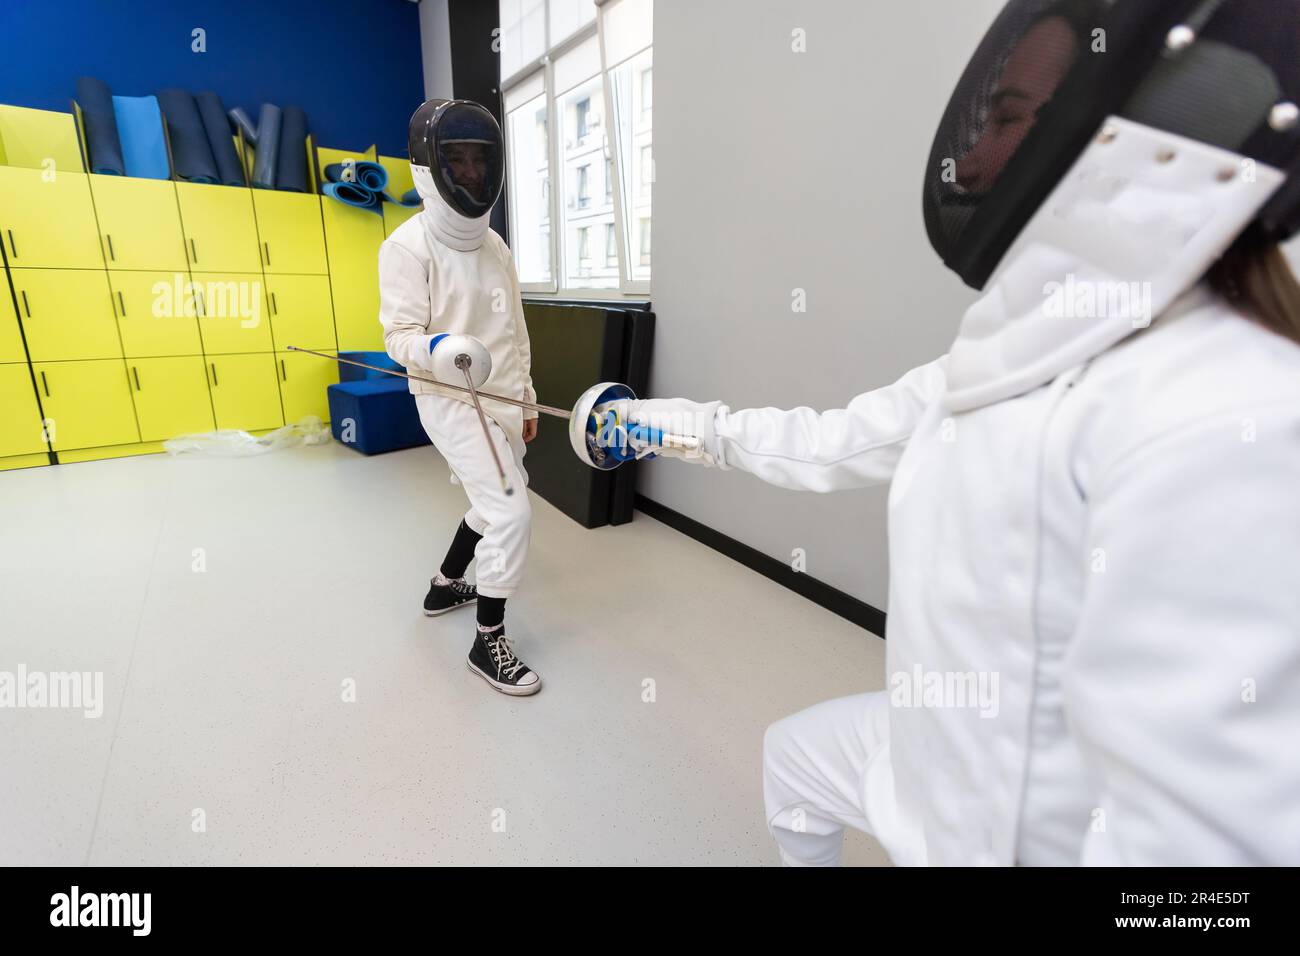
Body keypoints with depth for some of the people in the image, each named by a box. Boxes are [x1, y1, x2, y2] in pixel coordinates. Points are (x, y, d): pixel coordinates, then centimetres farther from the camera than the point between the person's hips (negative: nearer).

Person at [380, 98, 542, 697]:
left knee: (494, 505, 18)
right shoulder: (408, 245, -10)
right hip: (451, 401, -8)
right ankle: (488, 643, 3)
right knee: (512, 514, -14)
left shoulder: (494, 245, 10)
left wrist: (527, 400, 17)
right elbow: (400, 336, -13)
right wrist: (440, 350, -36)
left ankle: (444, 587, 41)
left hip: (501, 400, 8)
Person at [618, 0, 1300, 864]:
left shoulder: (1219, 424, -31)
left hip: (1036, 833, -7)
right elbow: (838, 445, 7)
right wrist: (694, 427, 11)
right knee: (795, 758, 26)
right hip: (949, 747, 7)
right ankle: (809, 844, 58)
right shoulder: (1012, 355, -3)